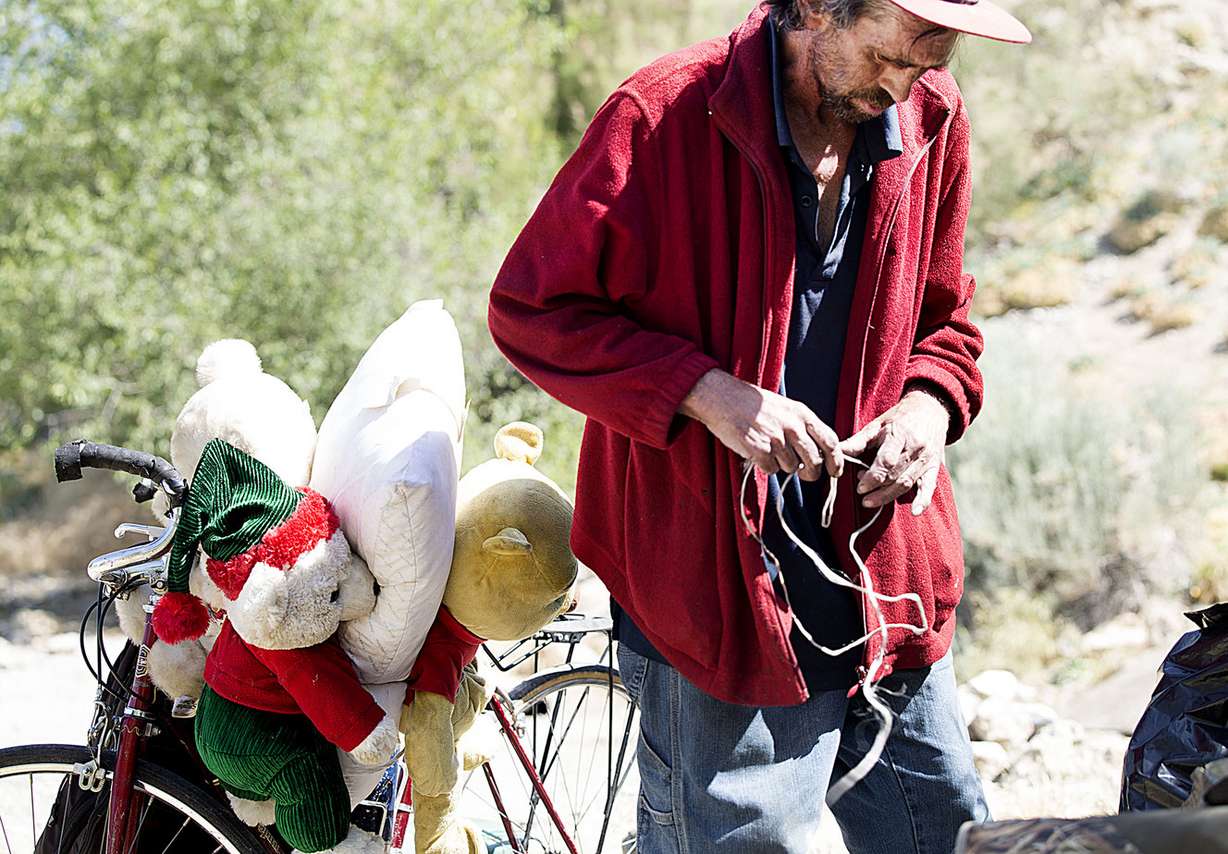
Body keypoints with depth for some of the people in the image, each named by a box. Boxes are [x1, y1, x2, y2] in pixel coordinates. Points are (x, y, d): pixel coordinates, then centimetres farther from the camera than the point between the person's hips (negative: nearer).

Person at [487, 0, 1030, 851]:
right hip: (717, 593, -5)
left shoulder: (932, 119, 3)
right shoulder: (664, 117, -14)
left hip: (888, 586, 6)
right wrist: (704, 392, -22)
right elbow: (531, 309, -10)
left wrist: (931, 401, -5)